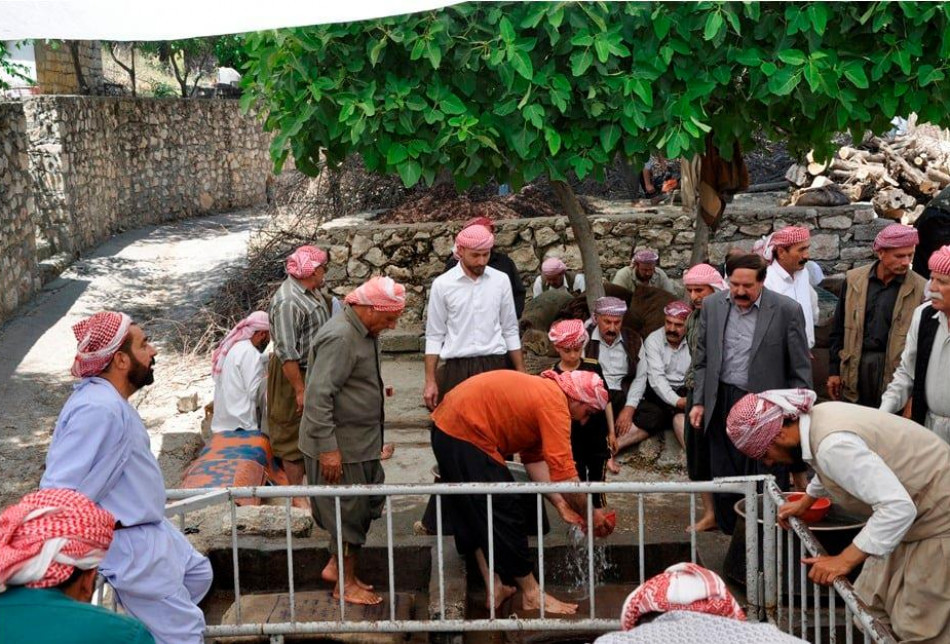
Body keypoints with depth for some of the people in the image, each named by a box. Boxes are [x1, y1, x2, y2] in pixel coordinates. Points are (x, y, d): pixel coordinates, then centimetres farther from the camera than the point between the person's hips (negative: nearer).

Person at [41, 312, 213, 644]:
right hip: (129, 543, -10)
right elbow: (58, 494, -31)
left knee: (198, 573, 26)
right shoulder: (98, 409, -28)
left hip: (147, 527, 10)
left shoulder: (110, 399, 5)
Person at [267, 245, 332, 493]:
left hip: (315, 370, 9)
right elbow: (287, 353, -27)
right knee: (294, 435, 4)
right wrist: (300, 390, -24)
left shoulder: (312, 290, 2)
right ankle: (297, 495, 15)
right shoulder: (288, 302, -27)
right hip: (294, 374, -9)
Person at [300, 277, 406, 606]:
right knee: (349, 513, 4)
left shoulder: (364, 332, 7)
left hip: (361, 442, 10)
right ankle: (346, 584, 20)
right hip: (339, 446, -10)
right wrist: (328, 448, -27)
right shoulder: (340, 337, -25)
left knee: (367, 506, 18)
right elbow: (318, 396, -28)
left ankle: (335, 566, 33)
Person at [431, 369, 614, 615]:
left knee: (474, 516, 18)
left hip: (446, 428, 11)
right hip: (464, 435, -11)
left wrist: (561, 504, 9)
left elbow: (534, 458, 12)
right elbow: (563, 473, -19)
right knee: (505, 516, -1)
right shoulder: (555, 404, -16)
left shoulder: (542, 392, 14)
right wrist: (590, 513, -6)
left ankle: (495, 588, 27)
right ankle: (532, 595, 9)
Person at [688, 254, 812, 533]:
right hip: (723, 405, 3)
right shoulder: (712, 305, 4)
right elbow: (702, 360, 12)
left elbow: (800, 370, -3)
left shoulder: (787, 310, -7)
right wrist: (699, 402, 6)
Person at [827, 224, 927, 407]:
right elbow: (839, 329, 9)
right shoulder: (854, 279, 2)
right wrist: (834, 371, 8)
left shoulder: (920, 289, -5)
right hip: (854, 371, 2)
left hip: (894, 373, -2)